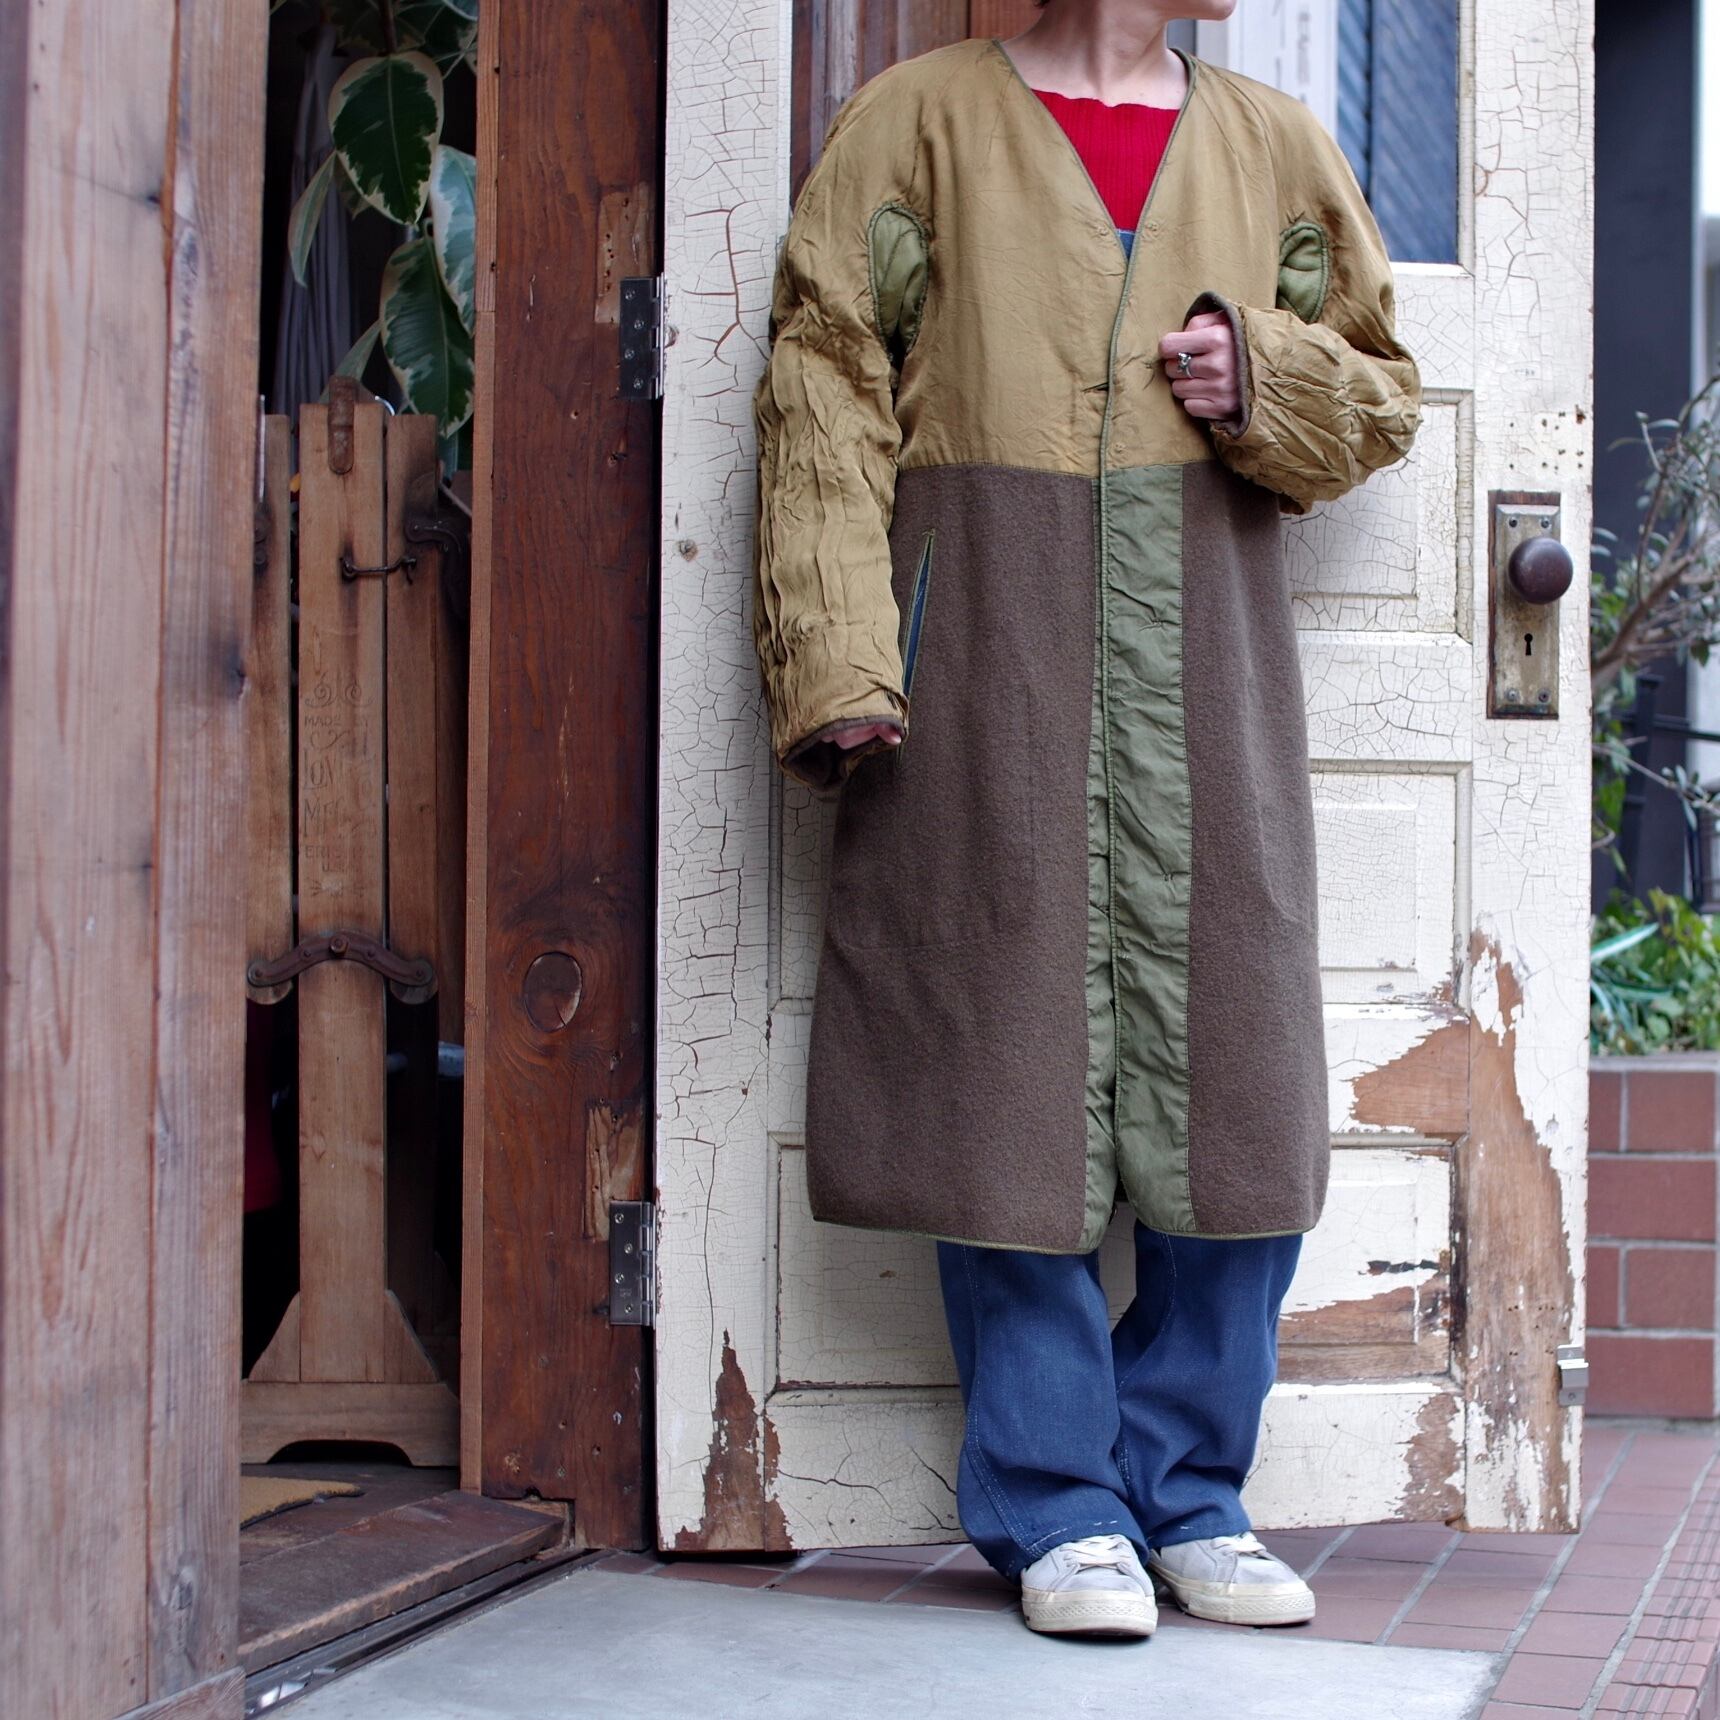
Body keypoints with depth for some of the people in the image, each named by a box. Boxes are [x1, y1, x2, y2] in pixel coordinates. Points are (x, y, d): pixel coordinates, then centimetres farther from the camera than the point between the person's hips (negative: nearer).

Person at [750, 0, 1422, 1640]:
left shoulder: (1272, 142, 16)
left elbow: (1382, 387, 22)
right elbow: (826, 393, -1)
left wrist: (1267, 379, -1)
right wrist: (835, 657, -12)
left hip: (1204, 659, 3)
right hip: (989, 648, -3)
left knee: (1228, 1065, 1)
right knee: (1007, 1064, -3)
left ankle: (1189, 1492, 15)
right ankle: (1059, 1508, 8)